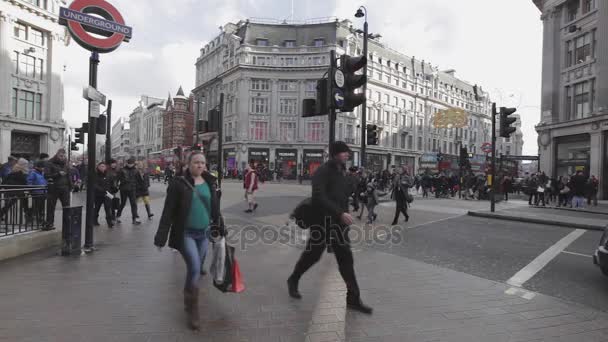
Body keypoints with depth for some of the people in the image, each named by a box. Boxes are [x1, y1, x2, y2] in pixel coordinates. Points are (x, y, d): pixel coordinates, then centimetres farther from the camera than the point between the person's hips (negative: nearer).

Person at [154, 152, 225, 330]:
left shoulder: (210, 183, 4)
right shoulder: (179, 183, -8)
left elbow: (215, 208, 13)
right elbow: (168, 211, -10)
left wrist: (221, 228, 17)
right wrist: (161, 235, -13)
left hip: (204, 233, 4)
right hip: (186, 233, -4)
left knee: (195, 268, 14)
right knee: (195, 268, -12)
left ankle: (188, 299, 37)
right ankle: (192, 310, 4)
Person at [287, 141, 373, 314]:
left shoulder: (342, 172, 11)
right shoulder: (322, 172, -15)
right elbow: (319, 197, -27)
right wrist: (340, 213, -31)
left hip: (339, 222, 7)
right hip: (322, 222, -7)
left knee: (346, 258, 3)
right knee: (312, 255, 9)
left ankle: (353, 298, 8)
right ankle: (293, 280, 35)